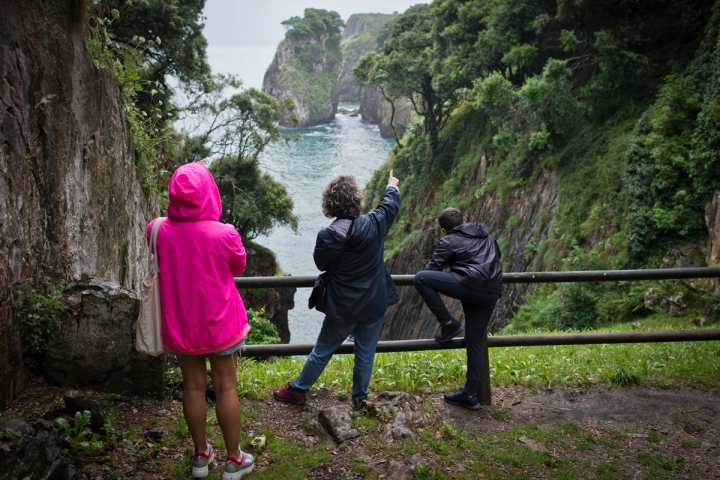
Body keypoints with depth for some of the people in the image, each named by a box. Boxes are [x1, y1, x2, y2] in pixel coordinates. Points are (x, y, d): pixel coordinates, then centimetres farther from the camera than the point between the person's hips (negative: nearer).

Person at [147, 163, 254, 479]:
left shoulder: (158, 231, -13)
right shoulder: (224, 234, -21)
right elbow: (238, 267, -2)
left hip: (179, 323, 3)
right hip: (219, 322, -2)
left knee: (193, 386, 16)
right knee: (226, 388, 11)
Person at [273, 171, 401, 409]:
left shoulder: (326, 237, -19)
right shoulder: (373, 225, -14)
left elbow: (321, 264, -1)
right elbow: (390, 204, 8)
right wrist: (392, 185, 28)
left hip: (342, 308, -1)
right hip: (374, 304, 1)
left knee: (322, 351, 15)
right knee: (365, 353, 16)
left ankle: (298, 390, 30)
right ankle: (360, 397, 30)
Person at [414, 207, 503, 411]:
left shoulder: (449, 241, 5)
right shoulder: (486, 236, 25)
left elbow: (431, 270, 5)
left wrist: (448, 267, 29)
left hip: (470, 285, -8)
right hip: (491, 293, 8)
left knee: (420, 278, -4)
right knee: (475, 344, 13)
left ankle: (449, 325, 0)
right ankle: (470, 395, 15)